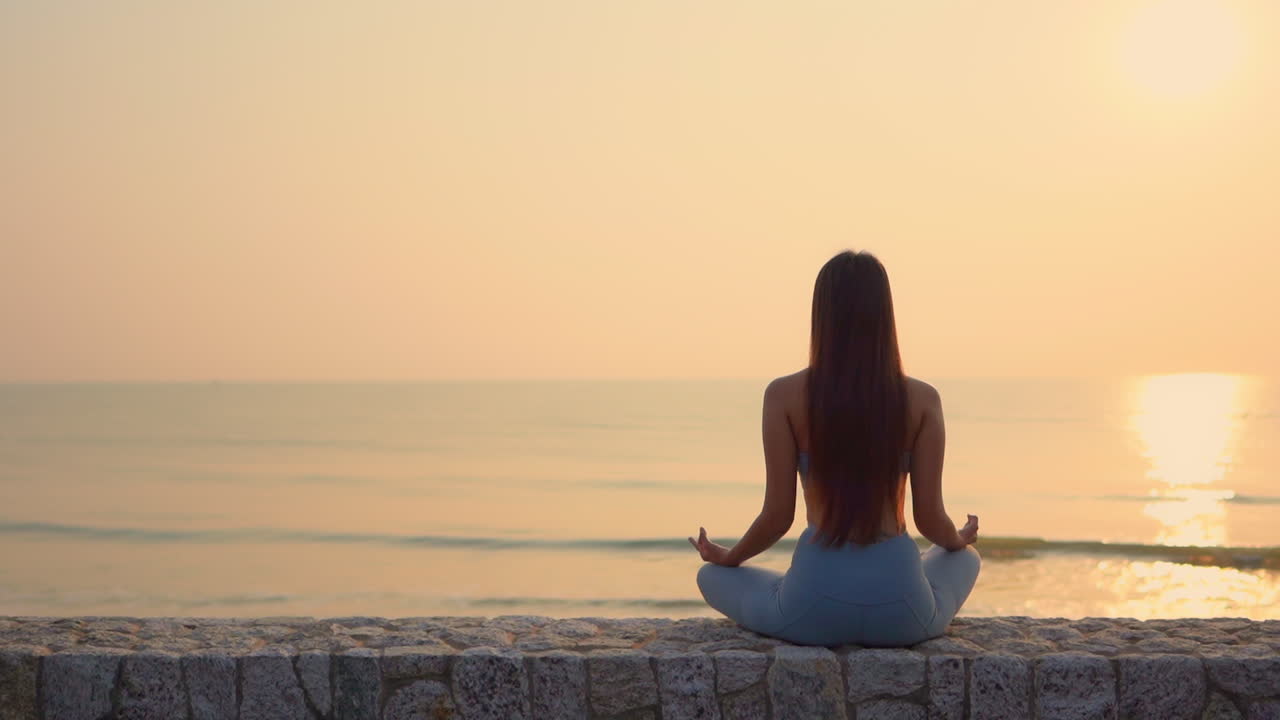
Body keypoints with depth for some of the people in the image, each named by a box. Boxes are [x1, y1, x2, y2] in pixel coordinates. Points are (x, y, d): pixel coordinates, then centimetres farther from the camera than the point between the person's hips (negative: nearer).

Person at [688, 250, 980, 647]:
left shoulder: (785, 396, -6)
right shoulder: (921, 400, -3)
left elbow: (778, 514, -4)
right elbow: (929, 519, 0)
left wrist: (727, 557, 17)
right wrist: (960, 539, 25)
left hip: (813, 611, -2)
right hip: (900, 611, 2)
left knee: (711, 576, 30)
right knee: (966, 558, 37)